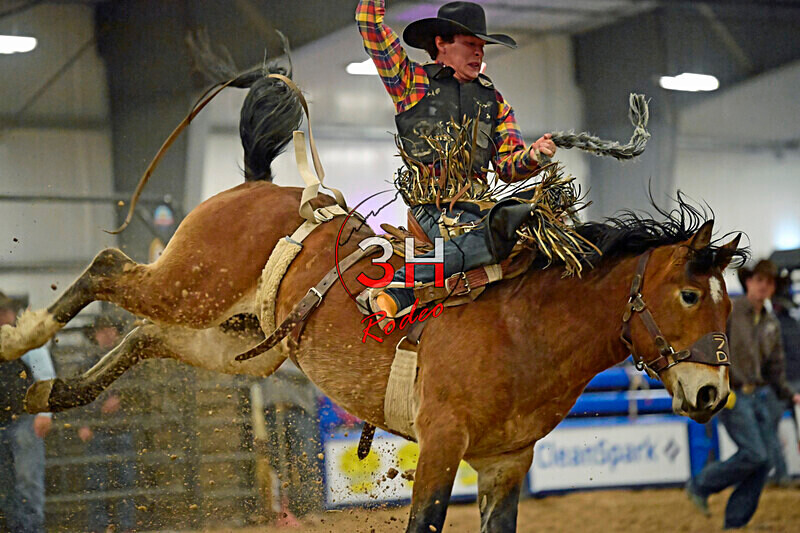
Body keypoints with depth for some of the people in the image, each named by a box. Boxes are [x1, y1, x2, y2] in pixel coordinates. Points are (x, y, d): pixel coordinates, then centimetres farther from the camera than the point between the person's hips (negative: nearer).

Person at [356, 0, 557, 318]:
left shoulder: (492, 100, 23)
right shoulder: (412, 80, 11)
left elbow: (508, 167, 17)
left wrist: (532, 156, -5)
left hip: (475, 204, 5)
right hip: (431, 205, -5)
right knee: (480, 242, -36)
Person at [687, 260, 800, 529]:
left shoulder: (771, 324, 14)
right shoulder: (729, 312, -6)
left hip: (759, 397, 7)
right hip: (731, 396, -7)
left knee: (763, 462, 0)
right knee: (754, 454, -19)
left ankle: (735, 523, 8)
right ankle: (701, 485, 1)